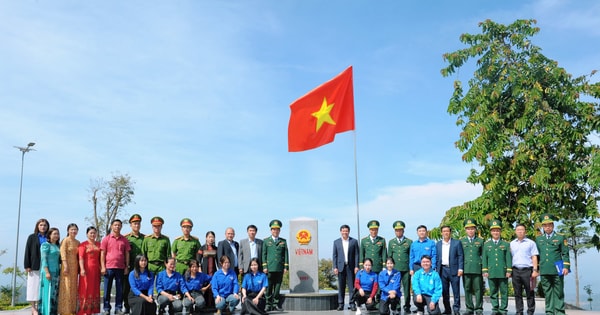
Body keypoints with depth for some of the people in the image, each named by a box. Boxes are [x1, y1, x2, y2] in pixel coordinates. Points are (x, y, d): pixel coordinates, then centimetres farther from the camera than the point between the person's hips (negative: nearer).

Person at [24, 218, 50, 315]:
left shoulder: (49, 238, 10)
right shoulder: (32, 237, 7)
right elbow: (27, 252, 3)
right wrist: (27, 266, -6)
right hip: (34, 266, -2)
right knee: (34, 286, -2)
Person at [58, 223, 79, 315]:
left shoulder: (77, 242, 13)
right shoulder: (65, 241, -5)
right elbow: (63, 254, -12)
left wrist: (79, 268, 7)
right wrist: (65, 266, -19)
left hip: (75, 267, 6)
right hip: (67, 266, -6)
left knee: (73, 288, 7)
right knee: (66, 288, -5)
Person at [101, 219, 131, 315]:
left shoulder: (124, 240, 8)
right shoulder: (106, 239, 3)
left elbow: (127, 254, 9)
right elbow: (102, 254, 2)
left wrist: (127, 267, 3)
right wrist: (103, 267, -5)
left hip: (120, 268, 2)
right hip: (109, 267, -1)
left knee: (120, 289, 4)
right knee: (107, 289, 3)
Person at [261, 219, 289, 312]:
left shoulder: (283, 241, 13)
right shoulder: (266, 241, 9)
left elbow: (286, 254, 9)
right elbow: (264, 254, 5)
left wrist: (286, 266, 1)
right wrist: (264, 267, -3)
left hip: (280, 268, 1)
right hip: (269, 268, -1)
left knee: (277, 287, 3)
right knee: (269, 287, -1)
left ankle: (276, 304, 9)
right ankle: (268, 304, 5)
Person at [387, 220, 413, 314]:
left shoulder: (409, 242, 6)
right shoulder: (391, 242, 12)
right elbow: (389, 256, 14)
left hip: (406, 269, -2)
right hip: (394, 269, 2)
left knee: (407, 288, 1)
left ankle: (407, 307, 10)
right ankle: (397, 306, 11)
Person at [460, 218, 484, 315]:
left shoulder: (480, 241, 10)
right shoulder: (461, 241, 12)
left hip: (477, 268, -1)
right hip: (466, 269, 1)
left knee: (478, 289, -2)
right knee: (467, 289, 4)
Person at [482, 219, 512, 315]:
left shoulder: (505, 244, 9)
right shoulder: (486, 244, 11)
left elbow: (508, 258, 5)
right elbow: (484, 258, 9)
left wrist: (509, 271, -3)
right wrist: (485, 270, 1)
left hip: (503, 272, -1)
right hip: (491, 272, 1)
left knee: (504, 292, 1)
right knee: (493, 292, 4)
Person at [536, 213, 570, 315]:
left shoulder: (560, 237, 5)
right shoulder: (538, 239, 14)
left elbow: (565, 254, 1)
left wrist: (566, 267, -8)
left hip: (557, 270, -3)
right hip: (544, 271, 3)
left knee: (558, 292, 1)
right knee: (547, 293, 5)